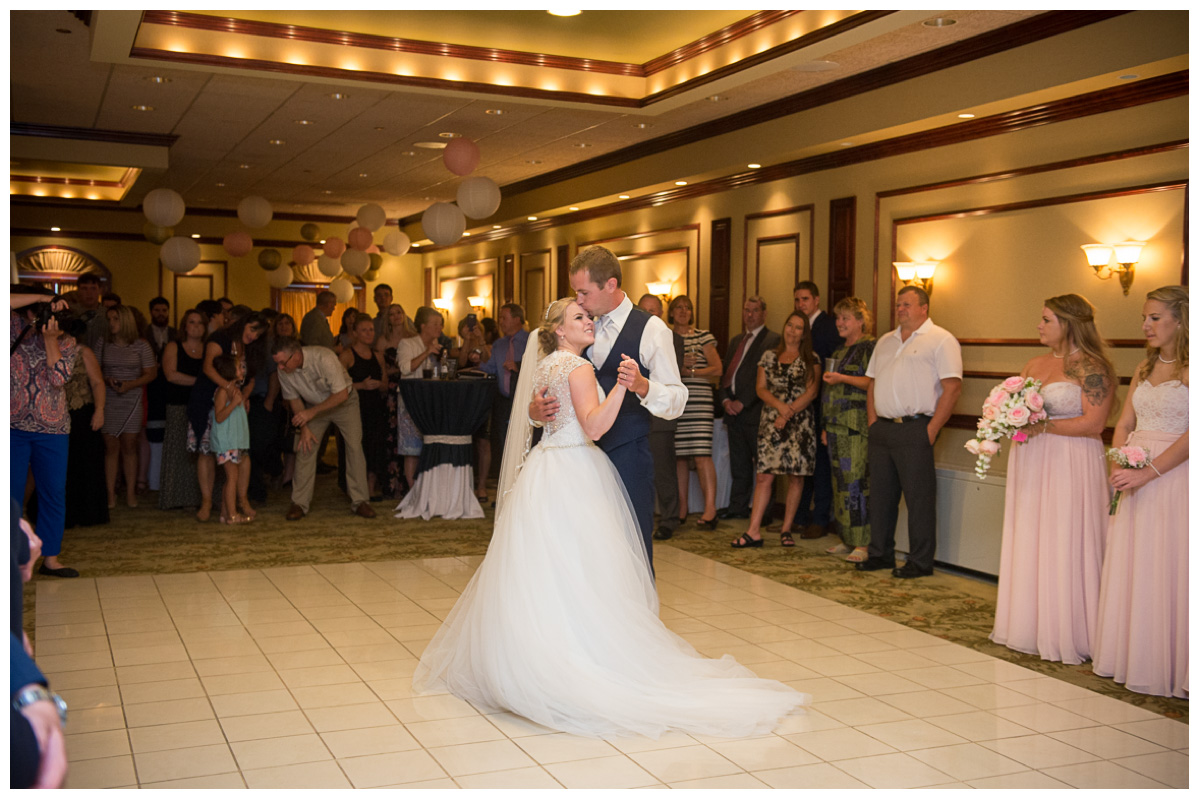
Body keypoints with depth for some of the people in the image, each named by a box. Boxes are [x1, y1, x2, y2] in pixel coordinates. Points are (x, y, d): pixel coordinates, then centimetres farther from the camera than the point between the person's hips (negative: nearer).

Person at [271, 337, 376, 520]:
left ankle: (359, 502, -4)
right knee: (305, 448, -8)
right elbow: (294, 399, -3)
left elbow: (341, 394, -32)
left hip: (343, 402, -3)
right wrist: (304, 427, -10)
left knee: (354, 447, -11)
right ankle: (299, 503, 0)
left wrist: (312, 412, -33)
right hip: (314, 406, 4)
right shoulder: (284, 370, -20)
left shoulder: (324, 358, -35)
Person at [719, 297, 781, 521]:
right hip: (733, 409, 7)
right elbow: (725, 372, 19)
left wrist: (742, 402, -14)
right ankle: (738, 506, 18)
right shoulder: (736, 341, 21)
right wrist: (725, 399, 2)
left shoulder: (772, 340, -4)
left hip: (755, 410, -7)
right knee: (738, 462, 12)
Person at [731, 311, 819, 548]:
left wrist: (788, 413, -11)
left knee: (796, 477, 0)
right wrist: (780, 405, -11)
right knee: (764, 476, -6)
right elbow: (761, 389, 6)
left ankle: (786, 529, 10)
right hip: (771, 421, 1)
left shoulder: (811, 360, 6)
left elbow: (811, 392, -2)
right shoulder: (769, 357, 13)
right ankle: (754, 531, -8)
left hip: (800, 423, -1)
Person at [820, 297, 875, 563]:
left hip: (858, 427, -9)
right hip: (836, 426, 9)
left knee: (857, 482, -11)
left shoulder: (871, 347, -4)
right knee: (841, 483, 8)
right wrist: (826, 427, 23)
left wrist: (842, 378, -18)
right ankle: (848, 540, 15)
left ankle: (863, 544, -9)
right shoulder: (839, 352, 22)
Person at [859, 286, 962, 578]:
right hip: (881, 429, 7)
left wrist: (932, 429, -14)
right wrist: (872, 422, 8)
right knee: (880, 494, 11)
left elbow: (953, 387, -10)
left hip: (915, 430, -7)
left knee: (919, 497, -3)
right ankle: (880, 554, 22)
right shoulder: (885, 341, 19)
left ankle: (920, 562, 5)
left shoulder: (941, 340, -3)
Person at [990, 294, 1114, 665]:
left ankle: (1065, 634, 7)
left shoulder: (1092, 368, -8)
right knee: (1027, 545, 8)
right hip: (1031, 464, 7)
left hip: (1069, 466, -7)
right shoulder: (1034, 365, 15)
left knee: (1064, 547, -3)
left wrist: (1041, 426, -17)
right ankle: (1028, 627, 17)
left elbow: (1093, 423, -15)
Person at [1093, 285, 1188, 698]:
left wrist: (1148, 473, -20)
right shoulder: (1144, 369, 13)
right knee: (1128, 566, 10)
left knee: (1166, 568, -2)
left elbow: (1190, 436, -16)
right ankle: (1127, 655, 21)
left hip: (1174, 475, -7)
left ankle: (1167, 665, 10)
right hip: (1135, 474, 7)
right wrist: (1117, 467, -4)